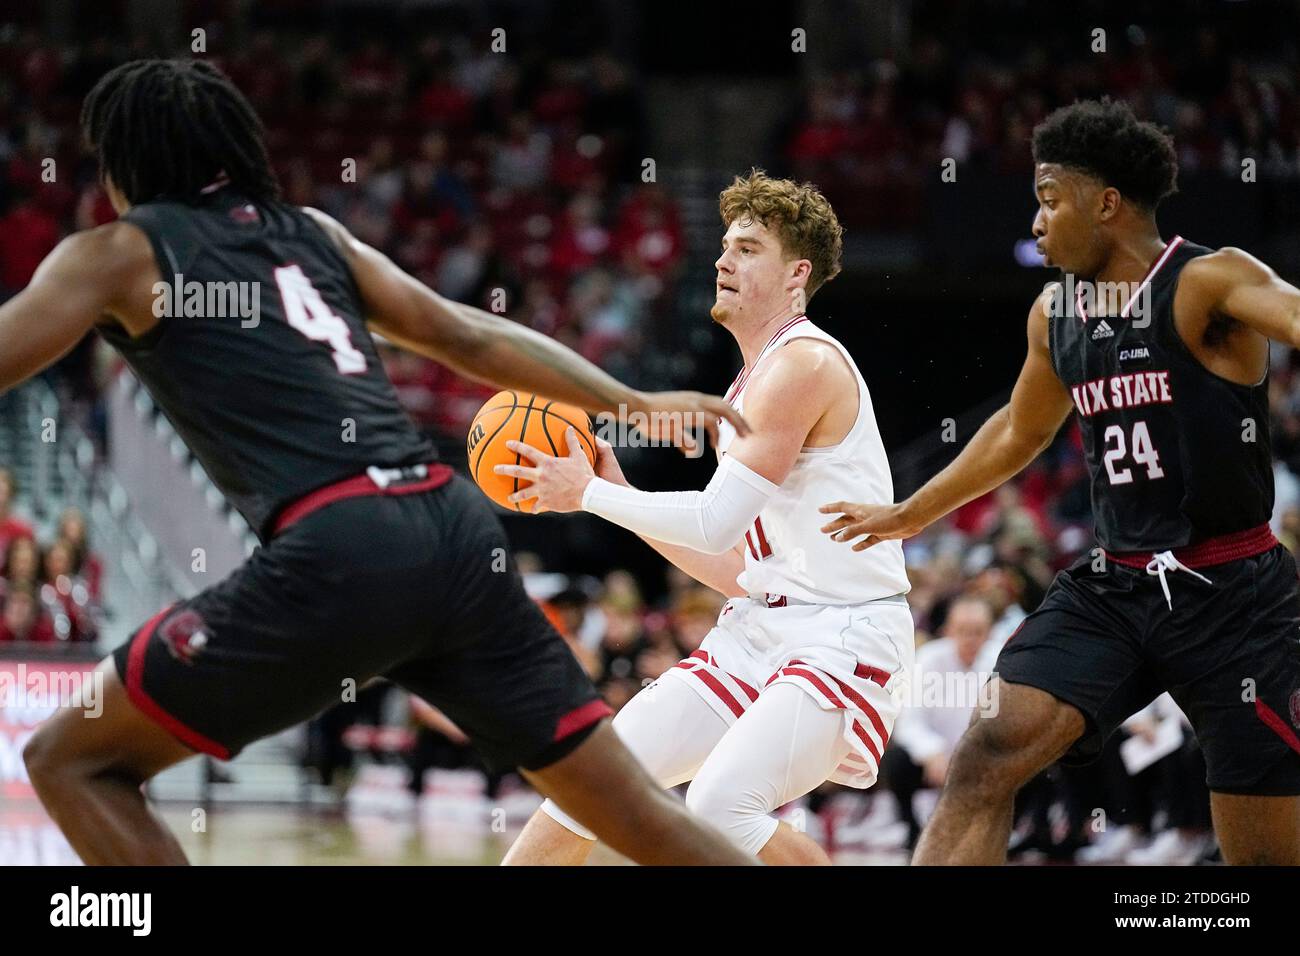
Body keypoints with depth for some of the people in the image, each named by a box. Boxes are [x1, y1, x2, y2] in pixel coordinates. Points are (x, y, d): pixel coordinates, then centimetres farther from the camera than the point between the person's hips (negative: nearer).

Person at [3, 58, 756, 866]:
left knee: (73, 763, 7)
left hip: (340, 551, -6)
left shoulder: (118, 254, 10)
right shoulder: (313, 231, 26)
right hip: (457, 527, 6)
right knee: (638, 815, 13)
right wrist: (637, 407, 32)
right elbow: (469, 337, 26)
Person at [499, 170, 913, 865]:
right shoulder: (749, 389, 17)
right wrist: (616, 492, 13)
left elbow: (714, 524, -19)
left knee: (720, 805, -28)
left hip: (842, 638, -9)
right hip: (758, 629, 9)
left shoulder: (806, 362, -13)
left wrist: (588, 493, -8)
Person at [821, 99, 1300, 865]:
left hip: (1230, 595, -6)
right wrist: (910, 516, 37)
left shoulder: (1209, 284, -12)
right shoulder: (1054, 313, 10)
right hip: (1114, 588, 6)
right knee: (991, 755, -12)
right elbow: (1021, 432, 28)